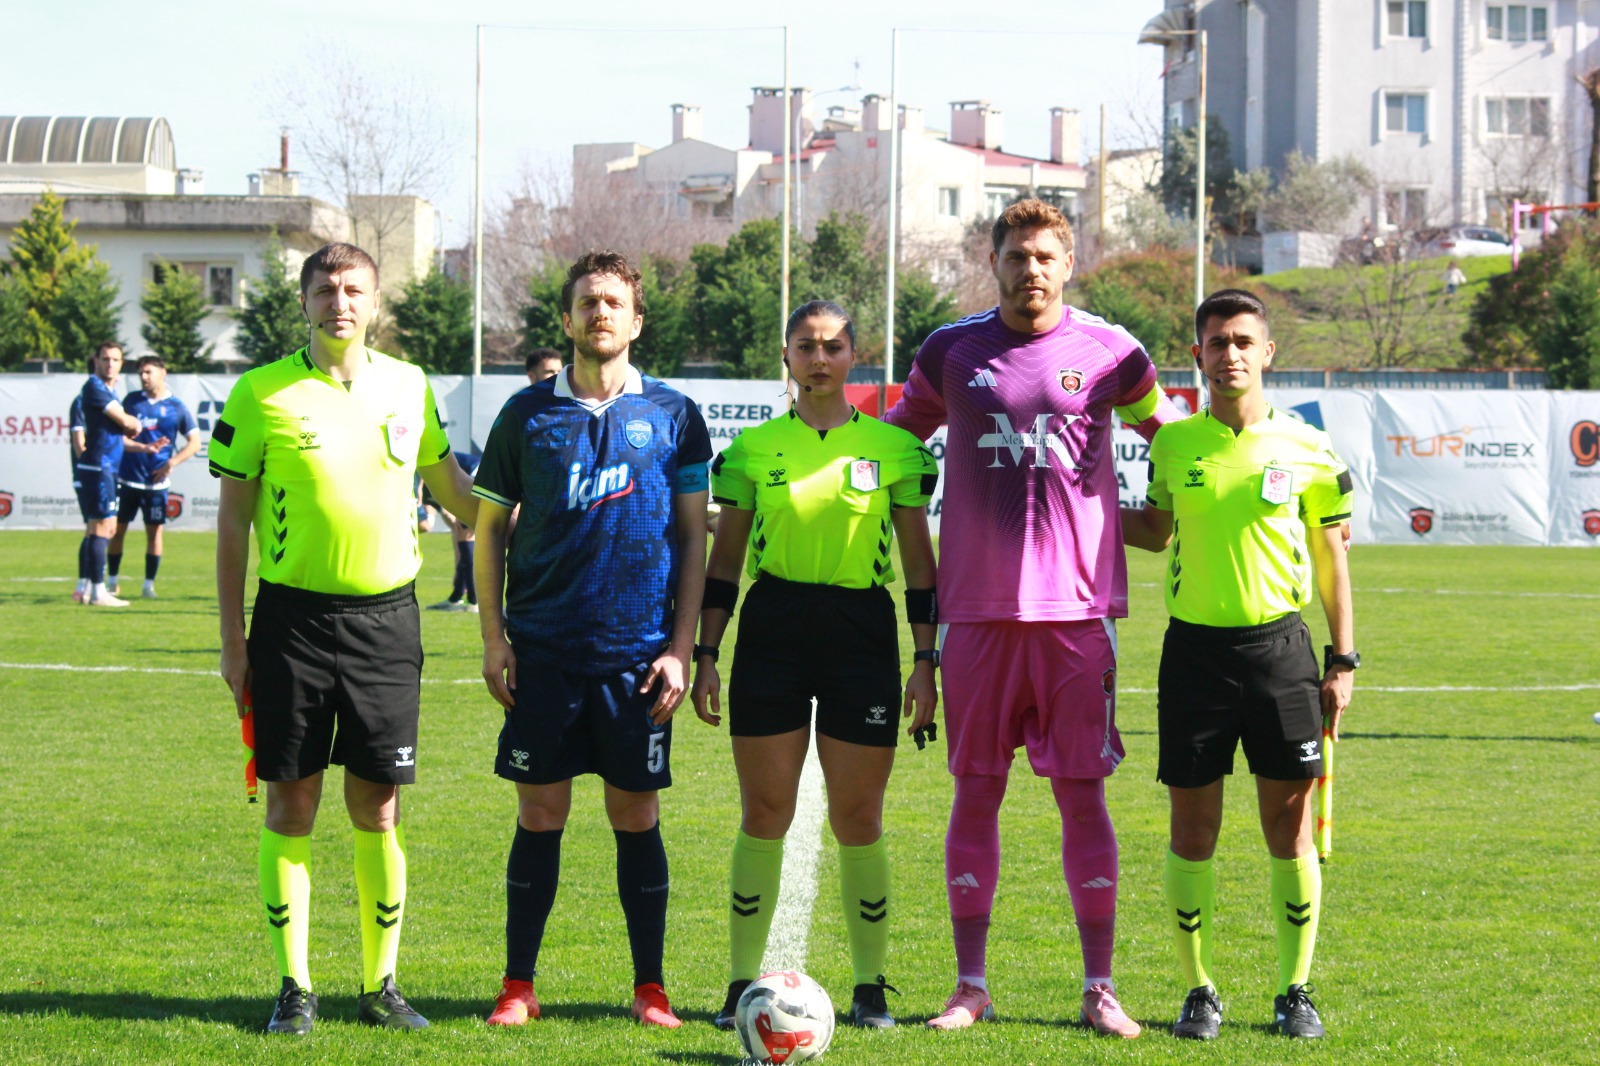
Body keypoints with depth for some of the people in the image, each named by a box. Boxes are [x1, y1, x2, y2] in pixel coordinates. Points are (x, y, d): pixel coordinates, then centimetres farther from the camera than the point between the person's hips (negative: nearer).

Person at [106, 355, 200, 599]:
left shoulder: (175, 407, 0)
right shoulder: (132, 400, 5)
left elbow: (194, 442, 1)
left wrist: (172, 463, -10)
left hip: (156, 481, -2)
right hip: (126, 477, 2)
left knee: (154, 531, -1)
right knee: (117, 529, 3)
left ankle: (149, 585, 8)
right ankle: (111, 582, 14)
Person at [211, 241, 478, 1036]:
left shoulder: (409, 387, 6)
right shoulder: (261, 394, -2)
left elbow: (446, 480, 22)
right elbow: (233, 519, 1)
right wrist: (233, 639, -1)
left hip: (385, 615, 2)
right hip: (292, 617, -2)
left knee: (377, 807, 4)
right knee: (291, 803, 1)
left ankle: (380, 986, 13)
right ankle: (294, 987, 9)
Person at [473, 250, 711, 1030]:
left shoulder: (673, 415, 4)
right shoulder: (528, 413, 5)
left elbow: (693, 537, 6)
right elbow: (489, 527, 10)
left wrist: (681, 648, -1)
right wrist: (493, 638, 2)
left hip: (638, 652, 0)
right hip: (544, 647, 0)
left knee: (637, 814, 3)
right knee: (539, 813, 1)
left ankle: (650, 987, 11)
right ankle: (518, 986, 9)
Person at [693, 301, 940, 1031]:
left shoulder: (894, 448, 4)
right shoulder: (754, 448, 6)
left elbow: (918, 562, 7)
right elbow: (724, 559, 10)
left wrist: (926, 659, 1)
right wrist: (705, 654, 4)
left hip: (862, 631, -1)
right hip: (771, 630, 1)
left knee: (858, 819, 1)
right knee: (763, 813, 0)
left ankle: (870, 988, 11)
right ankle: (742, 984, 8)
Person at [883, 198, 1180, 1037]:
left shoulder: (1110, 354, 3)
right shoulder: (950, 353, 6)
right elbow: (894, 441, 21)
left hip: (1078, 605, -1)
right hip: (978, 608, 1)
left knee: (1082, 793, 0)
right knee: (975, 793, 3)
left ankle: (1099, 988, 6)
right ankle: (970, 985, 10)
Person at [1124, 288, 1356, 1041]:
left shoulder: (1307, 450, 0)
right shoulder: (1173, 445, 4)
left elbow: (1331, 556, 6)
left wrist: (1342, 661, 3)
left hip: (1278, 645, -1)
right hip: (1194, 646, 1)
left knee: (1290, 824, 1)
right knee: (1192, 828, 2)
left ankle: (1295, 991, 12)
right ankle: (1199, 992, 12)